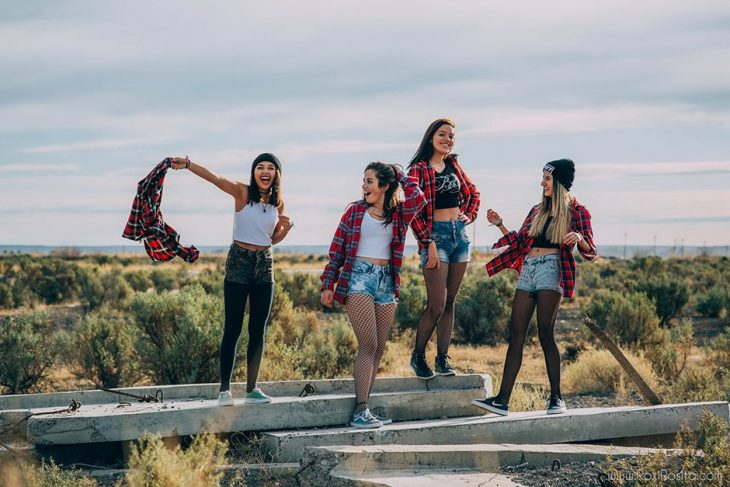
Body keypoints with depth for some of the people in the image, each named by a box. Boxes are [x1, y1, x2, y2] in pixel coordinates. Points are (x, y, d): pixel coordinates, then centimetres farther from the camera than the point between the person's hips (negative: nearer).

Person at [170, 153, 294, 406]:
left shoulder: (278, 203, 8)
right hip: (239, 261, -5)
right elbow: (215, 179, -22)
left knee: (258, 329, 6)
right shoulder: (242, 192, -5)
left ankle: (252, 389, 13)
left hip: (265, 264, 5)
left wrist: (286, 227, -3)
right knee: (233, 328, -6)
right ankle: (225, 389, -3)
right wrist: (188, 164, -36)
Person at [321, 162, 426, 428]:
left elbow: (418, 198, -13)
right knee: (369, 345, -14)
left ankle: (363, 408, 10)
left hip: (386, 282, 4)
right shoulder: (355, 211, 5)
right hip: (359, 278, -4)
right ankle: (360, 411, -14)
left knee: (378, 348, 4)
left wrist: (400, 174, 3)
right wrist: (328, 285, -2)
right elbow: (336, 250, 5)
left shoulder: (399, 214, 9)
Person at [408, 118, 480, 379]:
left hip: (460, 234, 6)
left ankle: (443, 358, 14)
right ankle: (418, 355, 8)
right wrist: (428, 244, -17)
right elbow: (413, 210, -11)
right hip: (435, 235, -6)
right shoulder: (419, 169, -6)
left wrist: (469, 215, 9)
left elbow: (472, 193, 27)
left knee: (450, 302, 8)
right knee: (436, 305, -10)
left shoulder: (454, 166, 13)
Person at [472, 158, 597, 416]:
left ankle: (556, 397, -2)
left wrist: (578, 237, -23)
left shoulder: (576, 211, 3)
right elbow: (518, 243, 21)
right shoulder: (537, 211, 19)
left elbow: (590, 252, -3)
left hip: (550, 269, -6)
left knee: (545, 333, -11)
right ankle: (502, 400, -3)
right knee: (516, 335, -1)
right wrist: (499, 224, 14)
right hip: (527, 269, 6)